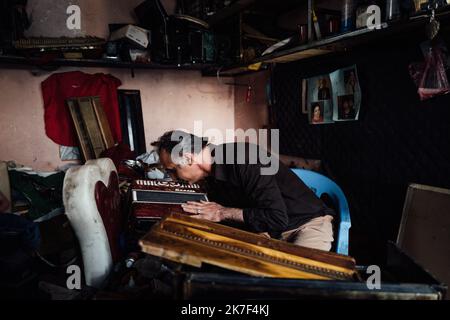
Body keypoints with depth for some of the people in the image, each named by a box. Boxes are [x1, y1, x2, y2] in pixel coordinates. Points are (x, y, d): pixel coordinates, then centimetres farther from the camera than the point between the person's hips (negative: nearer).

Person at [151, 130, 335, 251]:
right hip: (267, 231, 7)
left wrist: (223, 213, -23)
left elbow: (277, 219, -30)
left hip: (308, 222, -6)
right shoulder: (211, 176, 1)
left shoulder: (244, 158, -26)